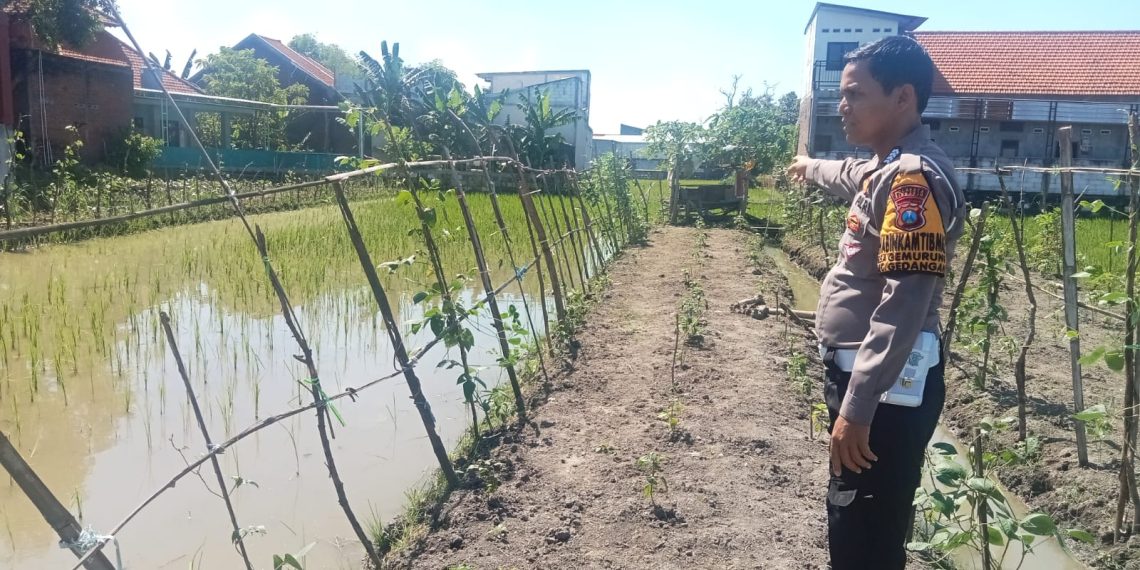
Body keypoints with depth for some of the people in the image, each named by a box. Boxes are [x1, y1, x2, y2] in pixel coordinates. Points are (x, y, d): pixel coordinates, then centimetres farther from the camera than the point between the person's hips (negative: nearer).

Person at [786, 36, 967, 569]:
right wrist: (812, 167, 60)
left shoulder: (915, 177, -18)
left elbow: (904, 304, -26)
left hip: (886, 389, -10)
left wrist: (856, 408, -29)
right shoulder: (888, 169, 13)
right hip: (864, 374, 10)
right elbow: (853, 176, 39)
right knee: (854, 523, 20)